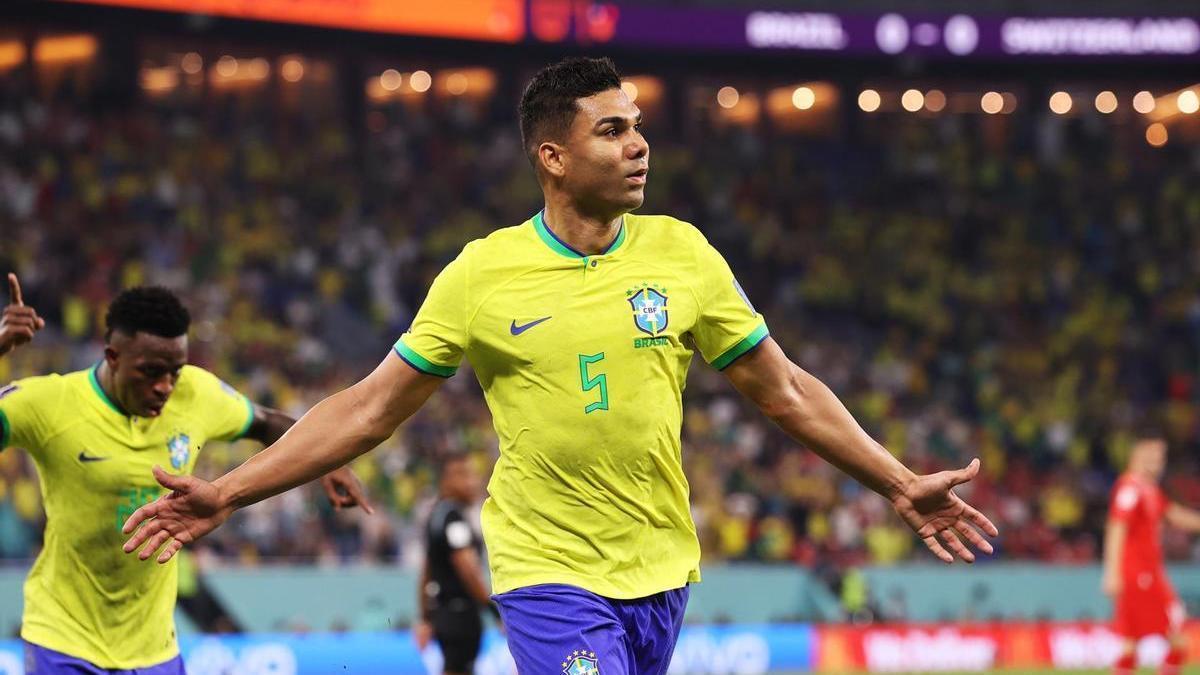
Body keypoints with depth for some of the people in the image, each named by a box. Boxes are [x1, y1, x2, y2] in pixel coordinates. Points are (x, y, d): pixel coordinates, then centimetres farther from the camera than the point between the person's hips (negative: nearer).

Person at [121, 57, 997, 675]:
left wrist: (902, 485, 8)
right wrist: (225, 495, -4)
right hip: (549, 574, -3)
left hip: (660, 571, 3)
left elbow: (784, 391, 10)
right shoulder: (482, 274, -5)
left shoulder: (681, 254, 1)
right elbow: (371, 409, 1)